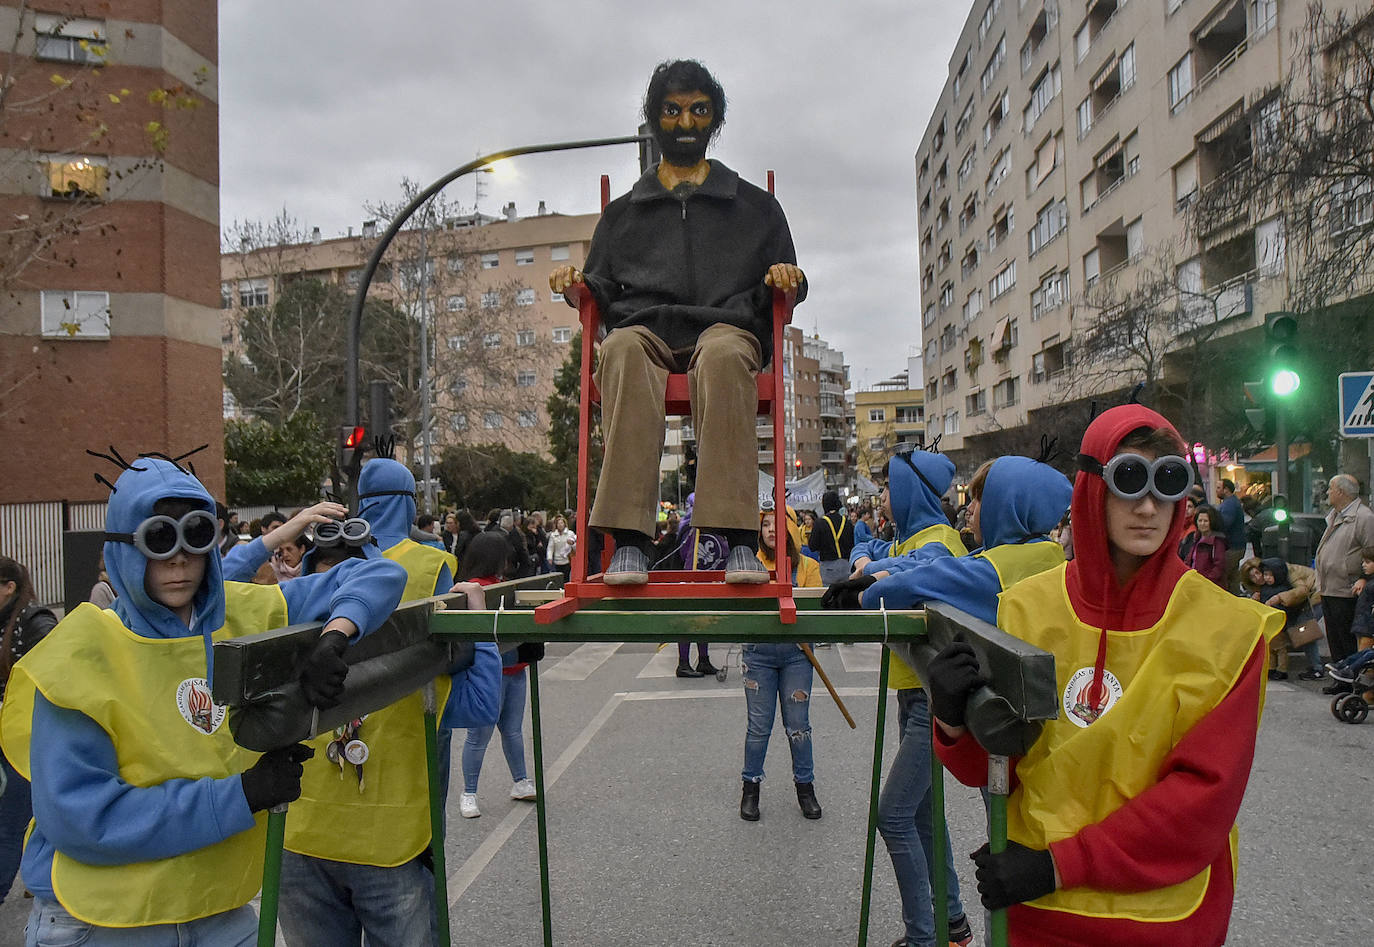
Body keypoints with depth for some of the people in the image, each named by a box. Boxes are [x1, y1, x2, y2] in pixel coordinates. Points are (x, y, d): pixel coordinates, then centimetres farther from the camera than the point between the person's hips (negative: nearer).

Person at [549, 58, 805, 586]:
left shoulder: (756, 207, 27)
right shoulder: (622, 213, 29)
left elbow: (784, 291, 22)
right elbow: (602, 296, 24)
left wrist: (784, 282, -2)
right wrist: (578, 284, 1)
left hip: (728, 327, 0)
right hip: (645, 329, 1)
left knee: (723, 355, -39)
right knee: (622, 349, -38)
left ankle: (738, 538, -45)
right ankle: (629, 539, -44)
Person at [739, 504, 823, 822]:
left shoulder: (807, 566, 3)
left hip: (796, 653, 0)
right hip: (758, 652, 0)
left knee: (798, 724, 6)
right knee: (759, 725, 6)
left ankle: (805, 786, 23)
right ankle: (751, 788, 22)